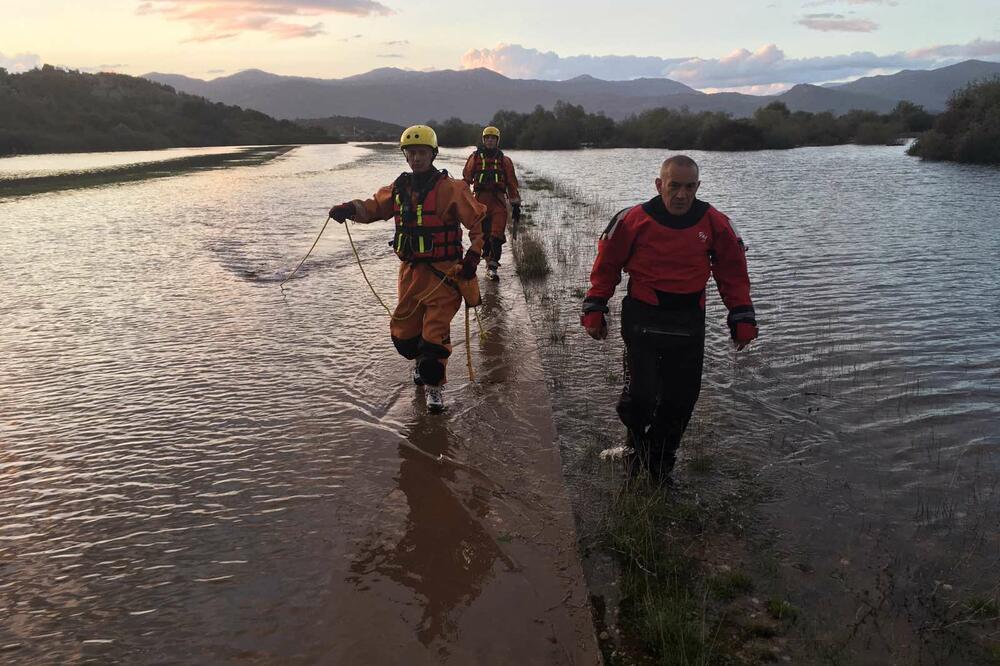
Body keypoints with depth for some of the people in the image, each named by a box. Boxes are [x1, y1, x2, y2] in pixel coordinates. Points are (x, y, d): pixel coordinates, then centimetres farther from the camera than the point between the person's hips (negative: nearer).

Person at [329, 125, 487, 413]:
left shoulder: (449, 188, -9)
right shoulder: (399, 189, 8)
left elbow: (479, 221, -7)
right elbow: (374, 207, 17)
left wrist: (472, 258, -12)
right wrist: (351, 209, -5)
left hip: (443, 272, -6)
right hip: (410, 270, 6)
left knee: (435, 330, -7)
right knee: (403, 330, 12)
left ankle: (434, 384, 10)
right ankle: (421, 361, 42)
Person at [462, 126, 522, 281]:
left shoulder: (504, 160, 11)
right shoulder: (475, 158, 10)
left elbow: (512, 184, 12)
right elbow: (466, 179, 11)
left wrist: (516, 205, 8)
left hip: (499, 201, -1)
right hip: (480, 201, 1)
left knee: (496, 236, -12)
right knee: (483, 235, 5)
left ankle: (492, 267, -12)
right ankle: (489, 260, 23)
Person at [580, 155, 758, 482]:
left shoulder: (714, 224, 0)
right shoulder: (634, 220, -7)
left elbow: (734, 273, 10)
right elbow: (607, 265, 4)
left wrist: (743, 320, 6)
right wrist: (594, 311, 2)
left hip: (689, 324, 3)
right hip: (642, 318, -3)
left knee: (681, 399, 8)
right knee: (640, 394, -11)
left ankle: (659, 464, 30)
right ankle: (636, 441, 25)